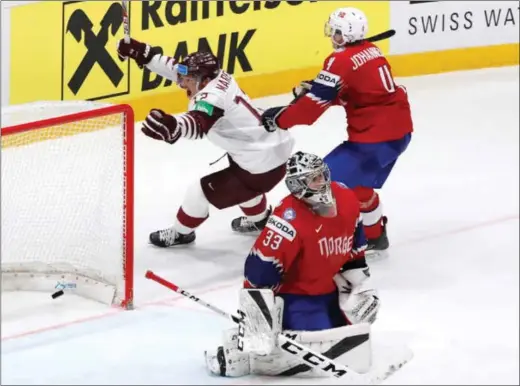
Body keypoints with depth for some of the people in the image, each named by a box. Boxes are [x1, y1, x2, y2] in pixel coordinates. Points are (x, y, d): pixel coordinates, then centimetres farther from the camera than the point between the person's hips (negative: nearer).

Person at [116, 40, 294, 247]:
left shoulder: (212, 96, -26)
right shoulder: (218, 77, -1)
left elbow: (198, 123, -47)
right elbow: (180, 69, 9)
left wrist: (173, 126, -67)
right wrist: (143, 54, 3)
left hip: (263, 168, -10)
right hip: (274, 148, 10)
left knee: (201, 191, 4)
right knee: (239, 176, 40)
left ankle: (180, 233, 29)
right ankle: (259, 219, 64)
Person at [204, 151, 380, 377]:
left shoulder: (347, 200, -5)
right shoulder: (290, 221, -29)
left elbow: (353, 247, 14)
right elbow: (259, 273, -30)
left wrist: (361, 287, 12)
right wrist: (258, 324, -32)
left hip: (330, 293, 9)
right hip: (294, 296, -9)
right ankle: (241, 354, -19)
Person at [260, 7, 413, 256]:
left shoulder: (341, 60, -15)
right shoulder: (371, 51, 11)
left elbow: (317, 103, -18)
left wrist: (280, 118, -10)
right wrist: (313, 88, 8)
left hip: (374, 137, -10)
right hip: (400, 130, 10)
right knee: (359, 183, 28)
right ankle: (374, 235, 38)